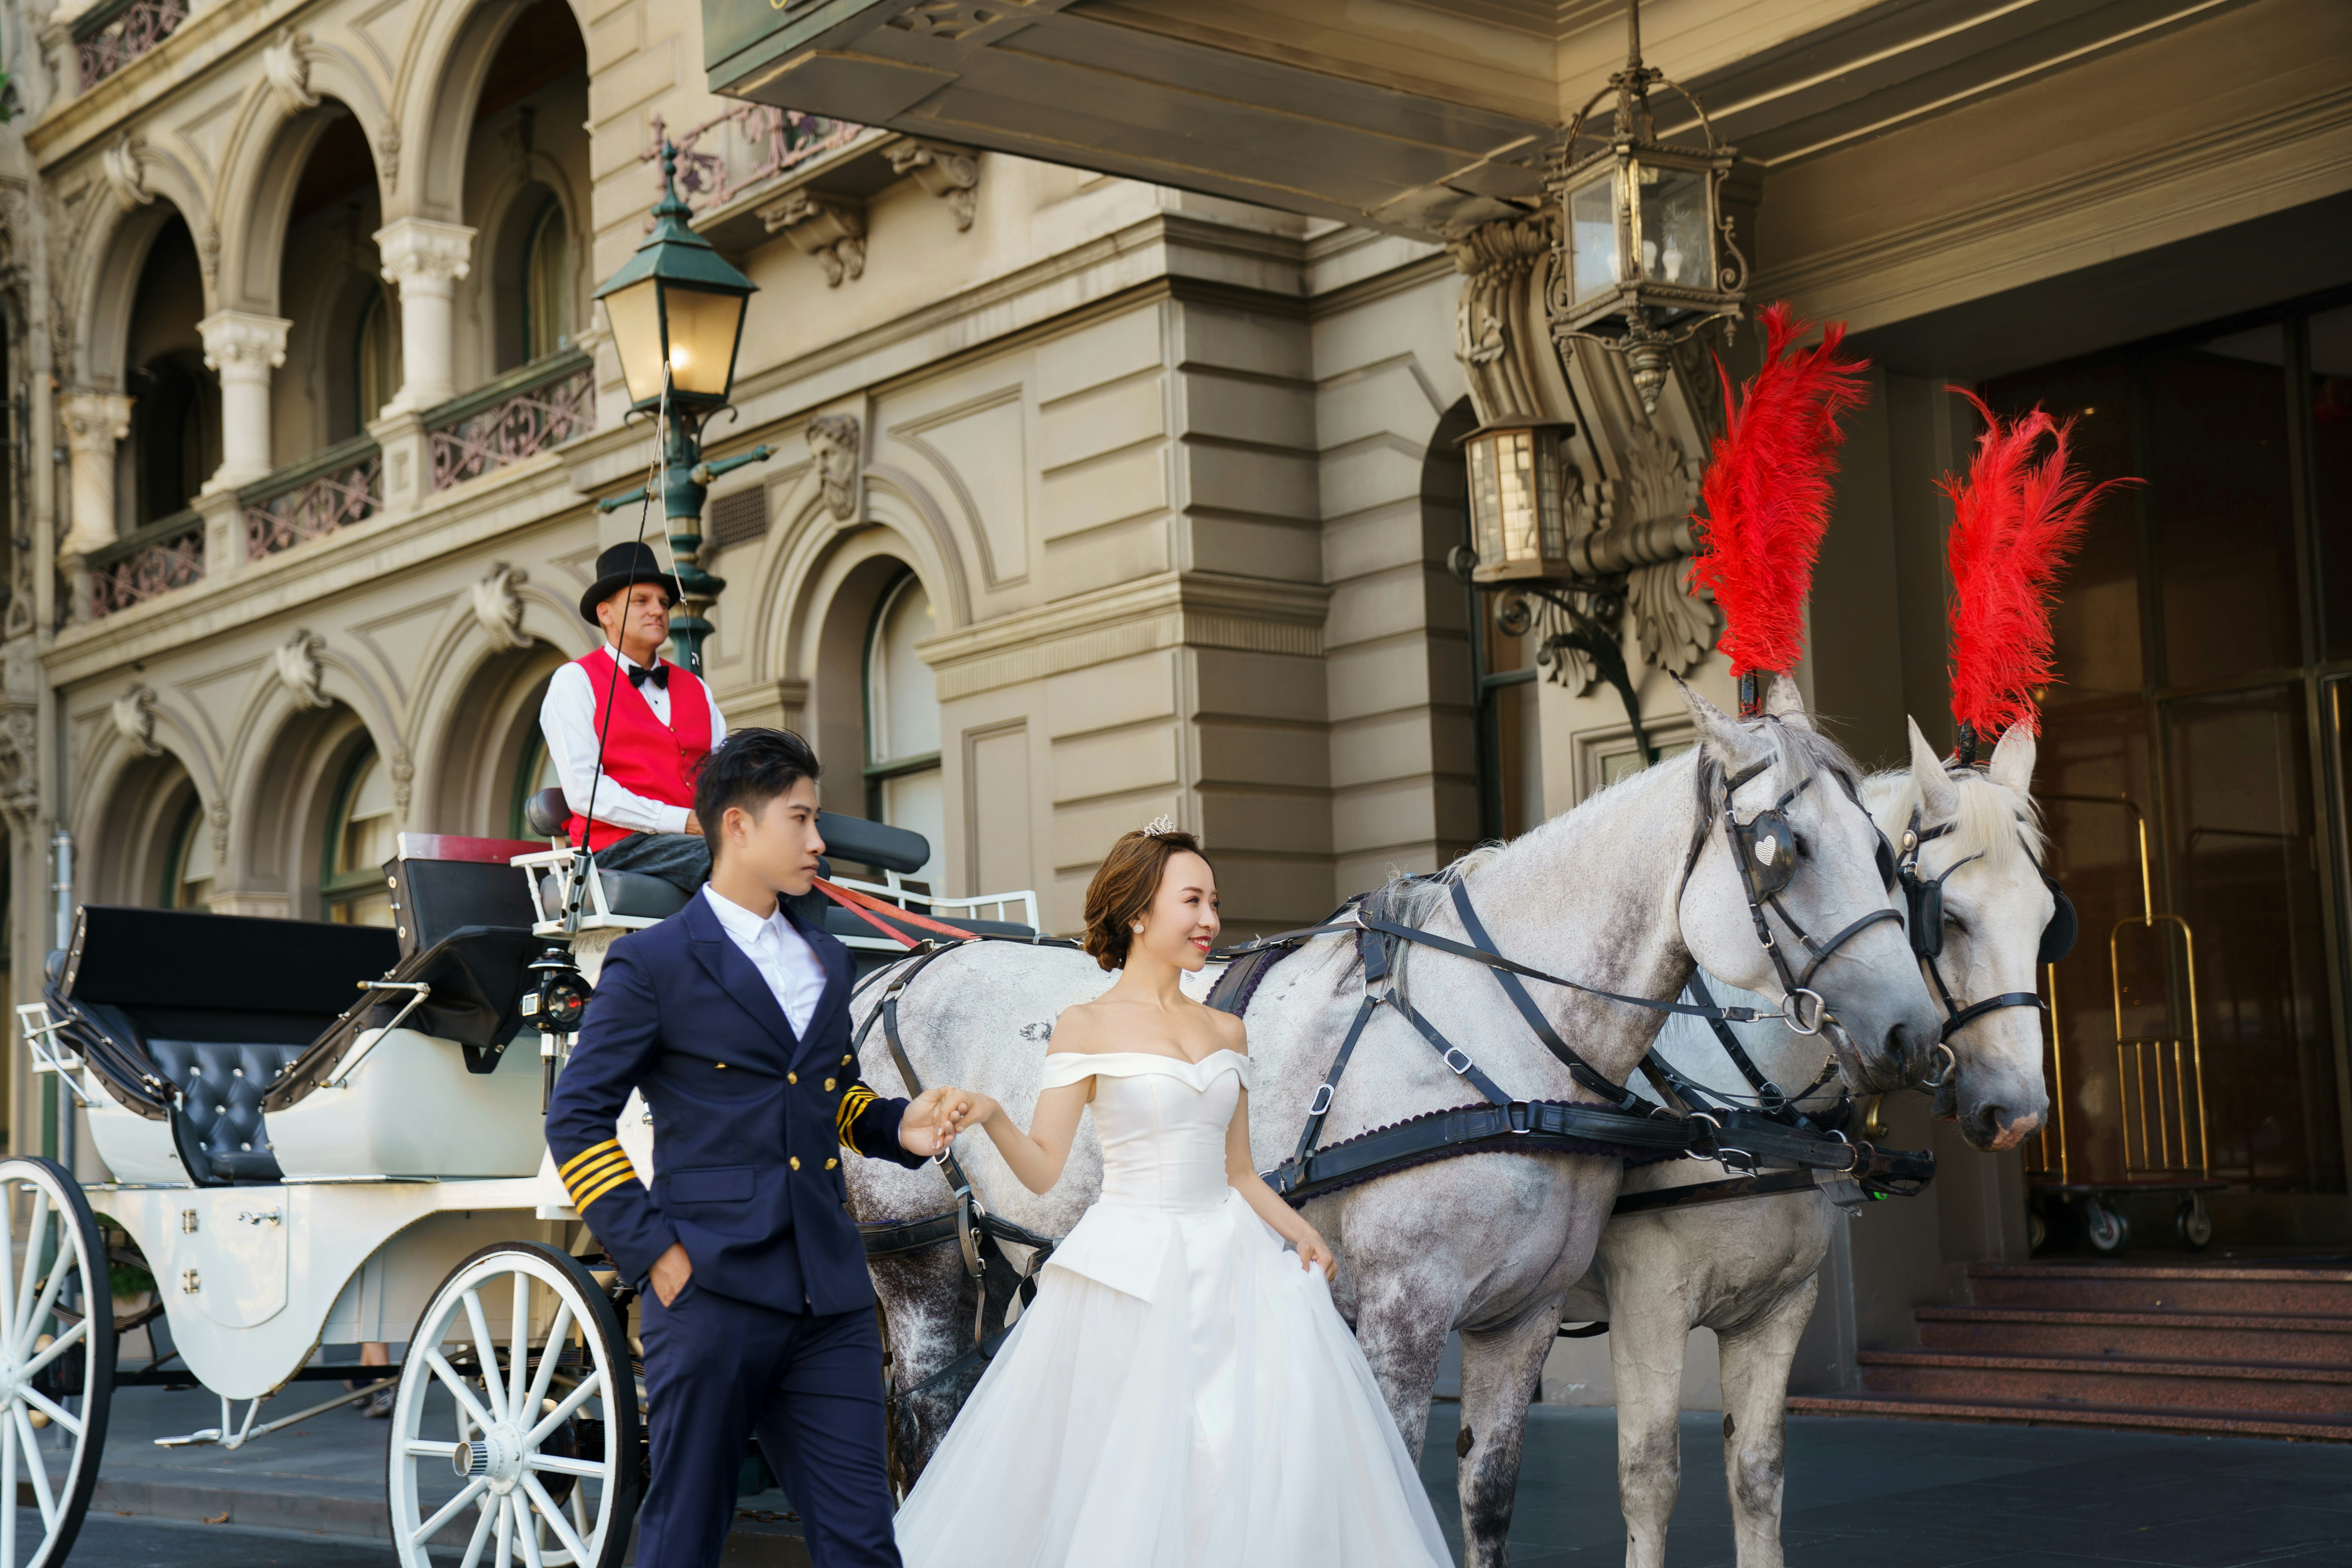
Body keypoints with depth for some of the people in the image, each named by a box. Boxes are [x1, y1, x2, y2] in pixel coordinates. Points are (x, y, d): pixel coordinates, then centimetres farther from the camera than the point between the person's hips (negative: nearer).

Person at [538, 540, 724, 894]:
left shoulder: (695, 689, 26)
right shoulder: (575, 682, 7)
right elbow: (583, 790, -6)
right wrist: (680, 821, -15)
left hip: (703, 840, 5)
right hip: (619, 845, -5)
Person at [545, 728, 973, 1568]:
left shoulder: (827, 961, 19)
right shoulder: (653, 963, -2)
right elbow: (575, 1120, -3)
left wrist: (897, 1126, 9)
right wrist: (651, 1250, -11)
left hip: (830, 1300, 5)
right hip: (711, 1291, -5)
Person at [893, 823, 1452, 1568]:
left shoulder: (1227, 1031, 12)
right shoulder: (1086, 1026, -2)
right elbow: (1042, 1168, -6)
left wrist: (1297, 1228, 1)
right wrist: (991, 1117, -25)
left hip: (1228, 1256, 4)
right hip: (1132, 1267, -4)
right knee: (1129, 1471, -7)